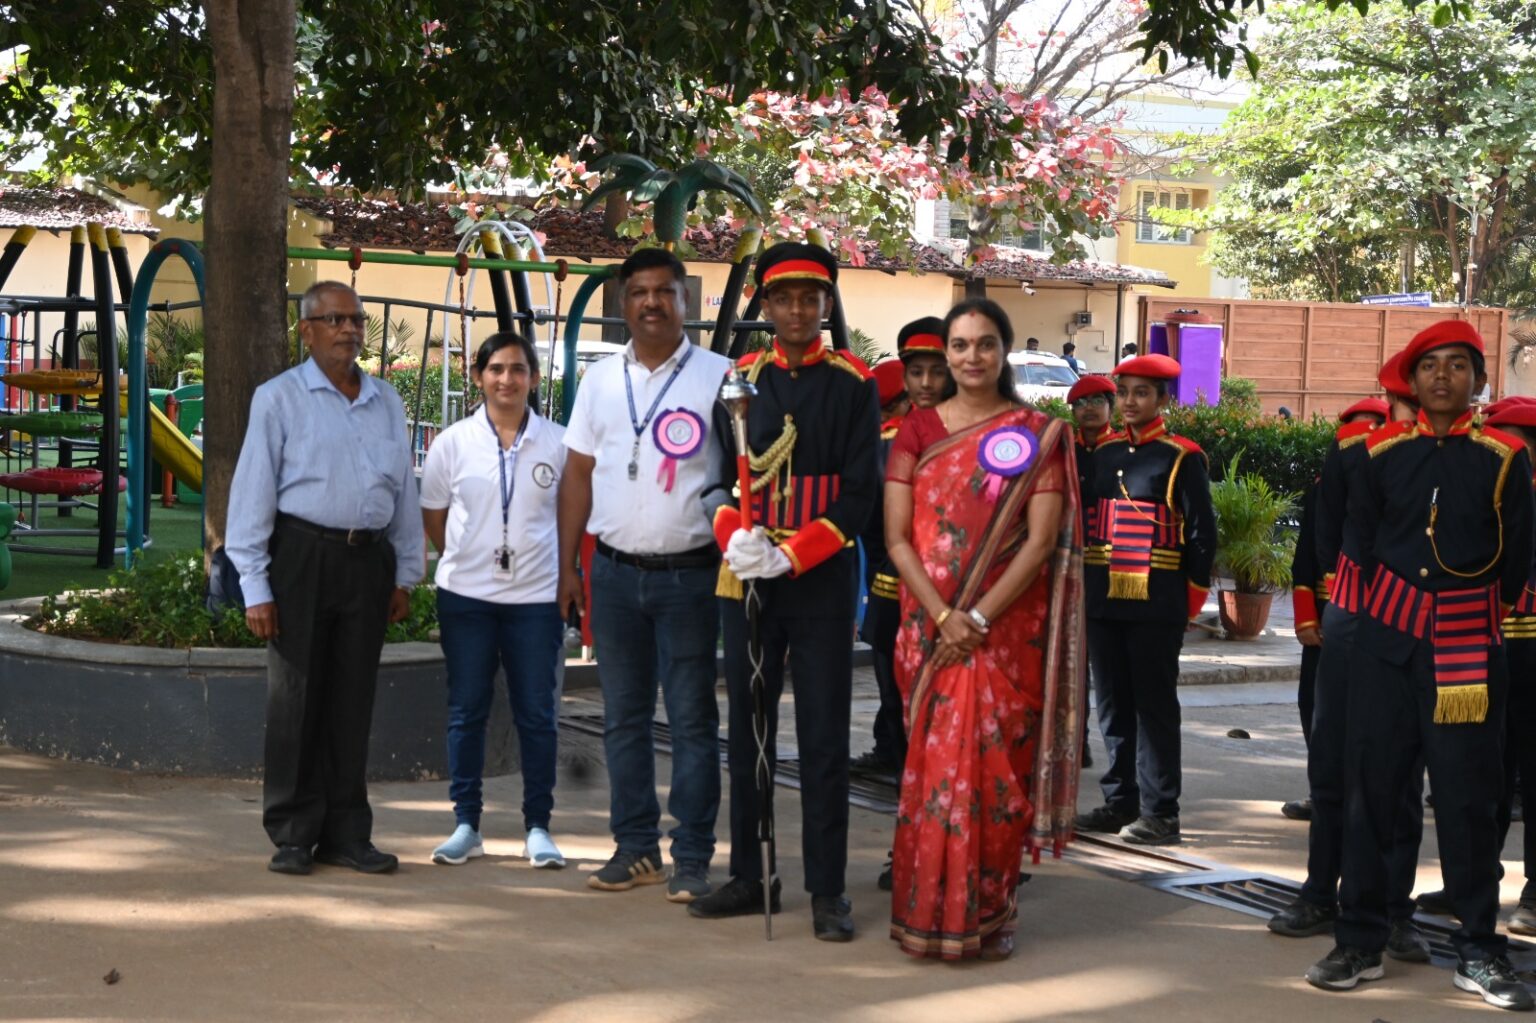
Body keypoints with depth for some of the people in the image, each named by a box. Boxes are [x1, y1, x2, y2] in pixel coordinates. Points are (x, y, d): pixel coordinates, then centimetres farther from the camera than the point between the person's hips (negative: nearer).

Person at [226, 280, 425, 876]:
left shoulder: (387, 403, 14)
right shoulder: (279, 399, 0)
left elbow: (405, 493, 18)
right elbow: (252, 493, -3)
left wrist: (405, 574, 14)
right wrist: (255, 588, -8)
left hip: (368, 561, 4)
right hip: (304, 555, -4)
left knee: (353, 700, 8)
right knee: (296, 699, 1)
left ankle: (346, 834, 16)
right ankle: (292, 837, 10)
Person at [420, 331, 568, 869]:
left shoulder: (557, 443, -1)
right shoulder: (453, 442, 1)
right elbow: (433, 517, 11)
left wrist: (564, 575, 6)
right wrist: (466, 561, 11)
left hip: (536, 597, -1)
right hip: (465, 596, 1)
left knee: (537, 713, 4)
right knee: (466, 711, 6)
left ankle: (538, 827, 12)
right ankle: (466, 824, 15)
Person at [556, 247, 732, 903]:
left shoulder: (719, 377, -2)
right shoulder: (601, 380, 10)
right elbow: (578, 475, 12)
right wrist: (568, 566, 7)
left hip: (690, 572, -4)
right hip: (616, 571, 4)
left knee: (692, 719, 1)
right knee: (623, 716, 10)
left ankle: (692, 857, 7)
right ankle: (636, 848, 19)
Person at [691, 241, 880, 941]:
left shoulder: (853, 385, 0)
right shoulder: (739, 380, 8)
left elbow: (859, 492, -5)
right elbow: (716, 476, 7)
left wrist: (792, 556, -15)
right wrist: (733, 537, -13)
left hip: (822, 578, -3)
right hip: (747, 581, 3)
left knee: (823, 737, -1)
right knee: (748, 728, 10)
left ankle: (828, 890, 5)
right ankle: (750, 876, 21)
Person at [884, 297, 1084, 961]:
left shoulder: (1037, 434, 2)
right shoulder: (918, 430, 7)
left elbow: (1042, 540, -6)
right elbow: (898, 538, 1)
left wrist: (980, 618, -14)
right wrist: (942, 616, -12)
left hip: (1008, 628, -1)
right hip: (930, 626, 2)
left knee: (995, 768, -1)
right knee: (932, 765, 2)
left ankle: (988, 916, 9)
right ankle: (929, 912, 10)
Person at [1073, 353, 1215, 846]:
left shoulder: (1182, 458, -4)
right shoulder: (1102, 452, 11)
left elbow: (1202, 534, -4)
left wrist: (1190, 601, -6)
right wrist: (1082, 584, 12)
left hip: (1157, 605, -5)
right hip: (1103, 601, 6)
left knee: (1155, 706, -2)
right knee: (1113, 706, 10)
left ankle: (1160, 812, 3)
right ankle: (1120, 802, 19)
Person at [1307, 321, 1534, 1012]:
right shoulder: (1383, 453, 4)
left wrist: (1477, 614, 10)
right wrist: (1395, 605, 11)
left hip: (1469, 645, -2)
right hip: (1388, 639, 2)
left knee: (1469, 797, 2)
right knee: (1371, 785, 3)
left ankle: (1479, 952, 11)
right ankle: (1360, 942, 11)